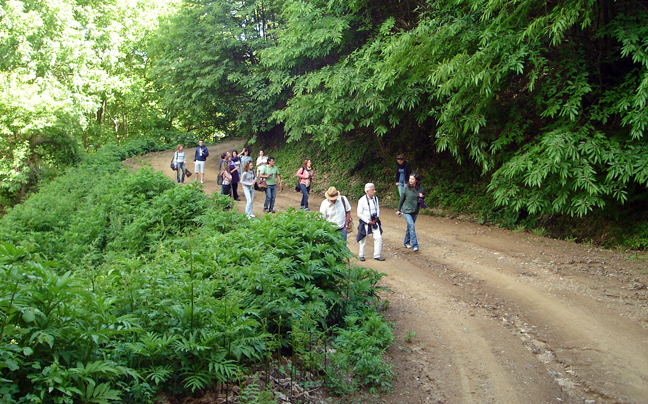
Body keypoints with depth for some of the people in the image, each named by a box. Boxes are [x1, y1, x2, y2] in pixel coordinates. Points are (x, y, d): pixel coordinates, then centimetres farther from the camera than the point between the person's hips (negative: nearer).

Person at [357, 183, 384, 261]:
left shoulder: (376, 198, 2)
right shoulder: (362, 200, -15)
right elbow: (359, 214, -13)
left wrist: (377, 217, -4)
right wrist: (368, 221, -15)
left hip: (374, 222, 4)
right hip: (365, 223, -4)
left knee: (378, 237, -6)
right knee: (363, 239, 8)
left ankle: (377, 255, 6)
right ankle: (361, 255, 27)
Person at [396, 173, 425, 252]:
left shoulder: (420, 188, -4)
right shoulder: (407, 188, -9)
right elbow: (402, 198, 1)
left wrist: (422, 197, -15)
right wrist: (399, 210, 8)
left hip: (415, 211, 3)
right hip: (406, 210, -3)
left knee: (410, 227, 15)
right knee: (411, 226, -15)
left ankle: (406, 242, 33)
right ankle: (414, 245, -16)